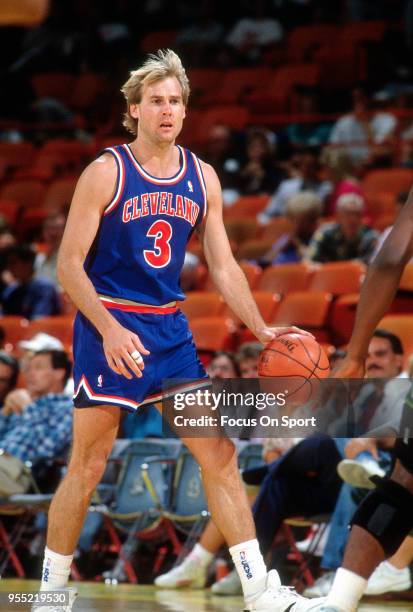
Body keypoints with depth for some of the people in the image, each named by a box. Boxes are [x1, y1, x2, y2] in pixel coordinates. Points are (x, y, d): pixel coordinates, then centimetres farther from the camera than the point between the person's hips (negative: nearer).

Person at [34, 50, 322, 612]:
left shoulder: (202, 178, 6)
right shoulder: (106, 172, -9)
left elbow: (223, 265, 11)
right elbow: (69, 264, -11)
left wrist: (261, 330, -1)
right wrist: (110, 329, -23)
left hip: (171, 329, 5)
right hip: (109, 327, -5)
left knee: (220, 454, 2)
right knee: (87, 467, -3)